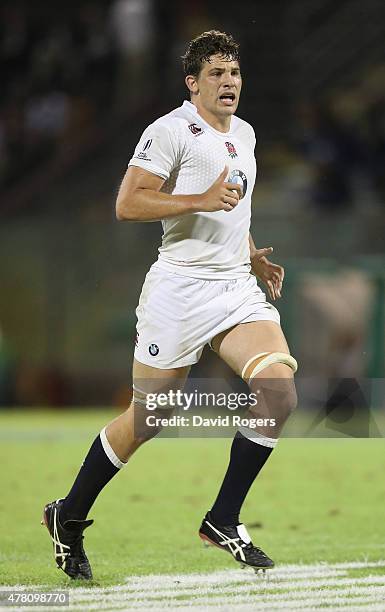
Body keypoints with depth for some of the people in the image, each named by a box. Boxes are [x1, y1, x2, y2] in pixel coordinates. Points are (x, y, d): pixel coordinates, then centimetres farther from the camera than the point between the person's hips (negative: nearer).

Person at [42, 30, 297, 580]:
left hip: (237, 287, 7)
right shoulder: (172, 130, -8)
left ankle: (223, 522, -2)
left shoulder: (244, 134, 18)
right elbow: (127, 205, -16)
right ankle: (68, 518, 19)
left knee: (280, 392, -14)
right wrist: (201, 200, -21)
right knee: (146, 419, -2)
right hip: (180, 287, -7)